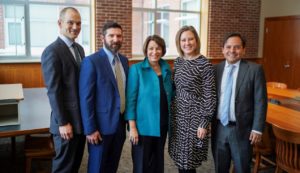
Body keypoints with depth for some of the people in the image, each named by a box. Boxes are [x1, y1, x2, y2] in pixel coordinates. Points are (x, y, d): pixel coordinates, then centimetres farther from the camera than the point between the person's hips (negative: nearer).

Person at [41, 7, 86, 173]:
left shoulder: (79, 48, 11)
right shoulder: (52, 51, -15)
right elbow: (53, 91, -18)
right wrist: (63, 123, -19)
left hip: (82, 118, 8)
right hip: (67, 121, -8)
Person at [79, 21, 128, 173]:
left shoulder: (124, 60, 8)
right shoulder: (91, 61, -14)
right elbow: (85, 98, -16)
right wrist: (90, 129, -17)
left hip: (120, 123, 6)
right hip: (101, 125, -6)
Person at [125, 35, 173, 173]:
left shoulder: (166, 69, 5)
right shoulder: (136, 69, -9)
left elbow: (169, 96, 12)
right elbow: (130, 99, -11)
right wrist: (132, 127, -15)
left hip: (162, 124, 5)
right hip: (143, 125, -4)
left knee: (158, 162, 17)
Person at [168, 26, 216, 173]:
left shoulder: (204, 64, -12)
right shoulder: (178, 61, 6)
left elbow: (209, 96, -12)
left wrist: (205, 122, -14)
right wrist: (171, 113, 12)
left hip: (194, 116, -5)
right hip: (177, 115, 6)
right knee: (180, 159, 13)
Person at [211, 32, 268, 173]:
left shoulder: (254, 69, -8)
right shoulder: (216, 69, 3)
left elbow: (260, 102, -8)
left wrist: (257, 128, -10)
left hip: (241, 129, -3)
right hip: (218, 128, 3)